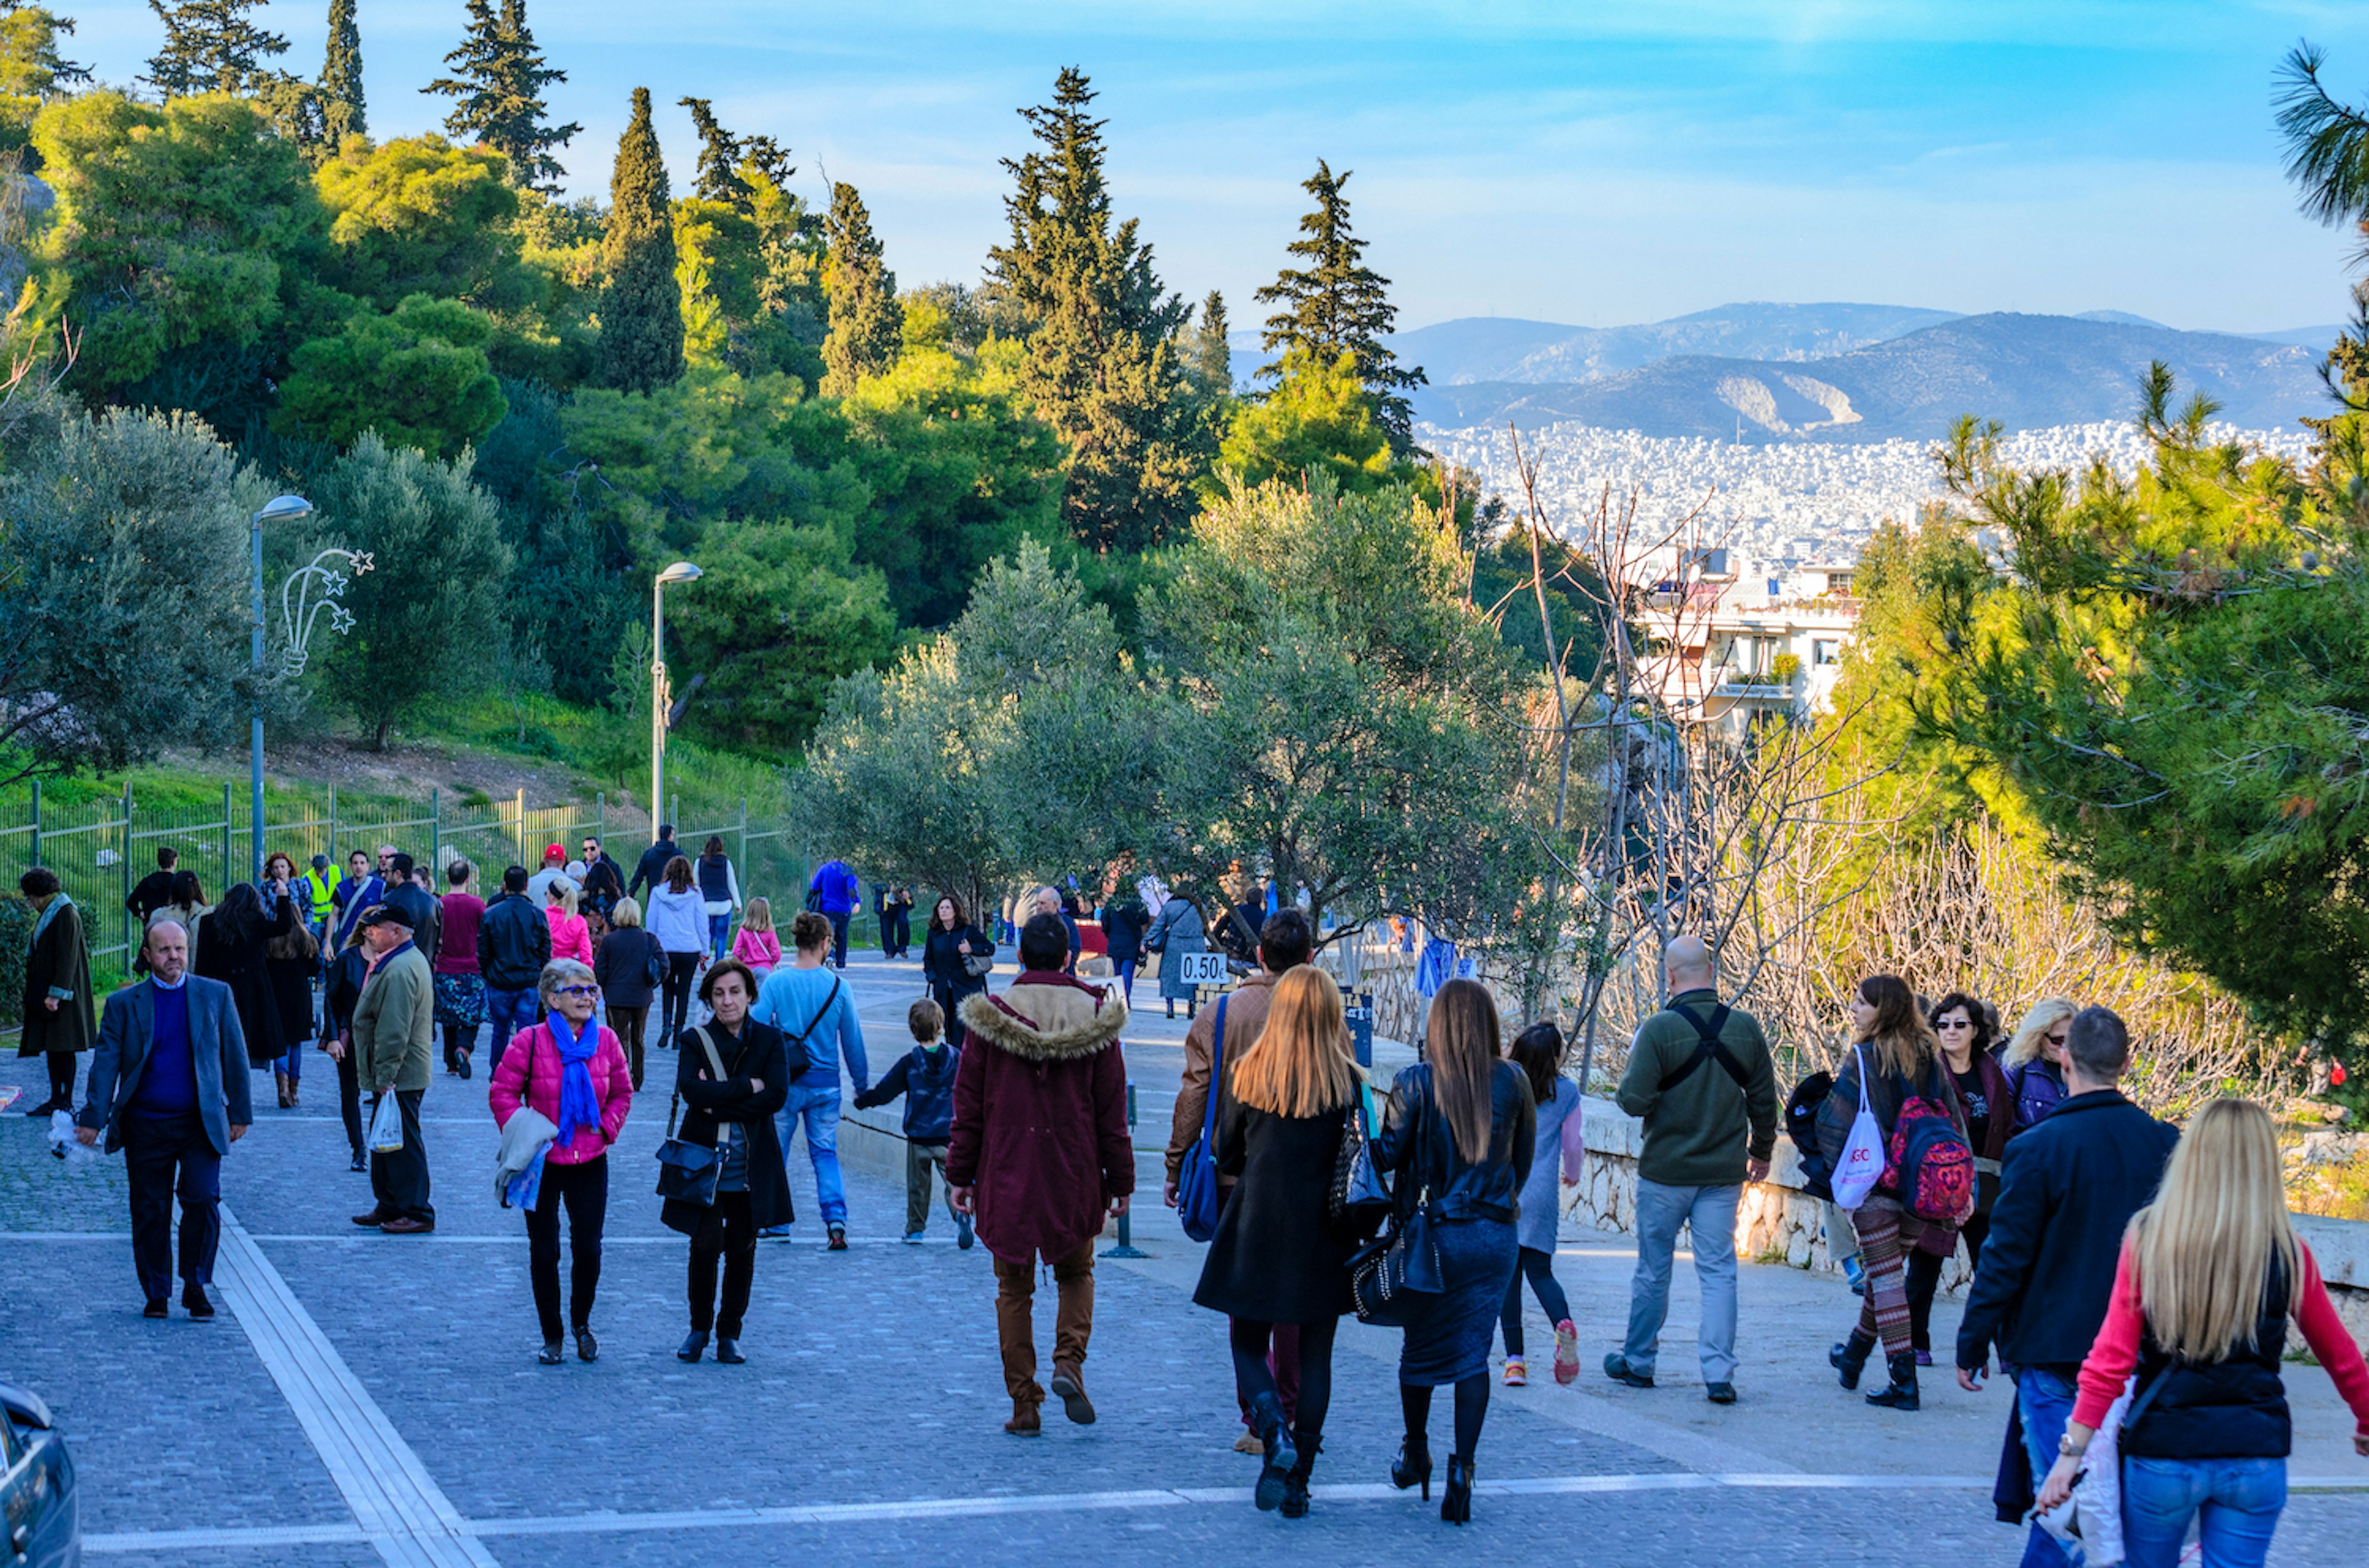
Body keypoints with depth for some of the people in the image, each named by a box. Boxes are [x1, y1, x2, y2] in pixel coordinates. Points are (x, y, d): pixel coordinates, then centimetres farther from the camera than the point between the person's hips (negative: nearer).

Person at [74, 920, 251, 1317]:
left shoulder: (216, 995, 5)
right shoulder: (124, 1003, 3)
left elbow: (234, 1056, 9)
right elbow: (105, 1062, 2)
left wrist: (239, 1114, 8)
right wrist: (93, 1118, -4)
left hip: (201, 1123, 0)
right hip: (145, 1126, 0)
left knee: (203, 1201, -12)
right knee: (150, 1212, 5)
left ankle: (195, 1285, 4)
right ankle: (156, 1295, 17)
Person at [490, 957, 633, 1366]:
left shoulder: (606, 1041, 2)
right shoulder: (529, 1042, -9)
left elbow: (622, 1095, 12)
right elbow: (501, 1093, -3)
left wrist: (606, 1130, -1)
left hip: (590, 1162, 2)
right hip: (543, 1163, -2)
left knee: (588, 1247, 3)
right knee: (544, 1251, 5)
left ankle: (582, 1323, 26)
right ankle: (551, 1336, 18)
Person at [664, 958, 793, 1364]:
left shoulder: (770, 1040, 4)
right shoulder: (695, 1041, 2)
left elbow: (776, 1096, -9)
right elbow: (690, 1089, -16)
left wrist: (719, 1103, -13)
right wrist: (746, 1086, -15)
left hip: (753, 1163, 1)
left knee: (742, 1250, 4)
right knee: (706, 1244, -9)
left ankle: (729, 1333, 17)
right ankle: (699, 1328, 10)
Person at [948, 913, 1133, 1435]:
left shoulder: (989, 1016, -3)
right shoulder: (1093, 1015, -2)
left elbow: (969, 1104, -1)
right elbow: (1112, 1108, 0)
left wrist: (960, 1174, 7)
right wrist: (1120, 1181, 7)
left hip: (1007, 1175, -1)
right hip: (1074, 1174, 1)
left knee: (1014, 1288, 8)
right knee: (1076, 1273, 20)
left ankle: (1024, 1405, 6)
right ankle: (1069, 1362, -3)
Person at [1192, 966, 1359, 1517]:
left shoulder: (1249, 1074, -4)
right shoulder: (1348, 1082, -6)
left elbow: (1226, 1156, 4)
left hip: (1256, 1228, 0)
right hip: (1323, 1236, 0)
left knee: (1247, 1343, 13)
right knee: (1314, 1354, 9)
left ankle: (1274, 1429, -14)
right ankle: (1298, 1477, 7)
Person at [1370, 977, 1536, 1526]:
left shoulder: (1416, 1083, -10)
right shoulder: (1512, 1081, -2)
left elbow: (1389, 1154, -10)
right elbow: (1524, 1158, 6)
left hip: (1435, 1233, -1)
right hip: (1496, 1235, 2)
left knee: (1421, 1346, 16)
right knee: (1473, 1351, 5)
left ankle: (1415, 1455, 29)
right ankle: (1461, 1465, -7)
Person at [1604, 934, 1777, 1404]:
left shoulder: (1658, 1030, -14)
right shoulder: (1746, 1028, -2)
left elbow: (1635, 1101, -16)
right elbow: (1764, 1101, 5)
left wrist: (1628, 1080, 6)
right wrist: (1762, 1152, 20)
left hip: (1665, 1172, -2)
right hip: (1724, 1172, 2)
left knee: (1653, 1270, 11)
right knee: (1719, 1271, 5)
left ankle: (1638, 1362, 24)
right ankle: (1719, 1375, -1)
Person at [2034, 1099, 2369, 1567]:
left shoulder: (2147, 1237, -6)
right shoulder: (2288, 1252, -3)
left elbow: (2111, 1359, -10)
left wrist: (2072, 1451, -6)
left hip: (2163, 1450, 0)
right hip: (2256, 1456, 0)